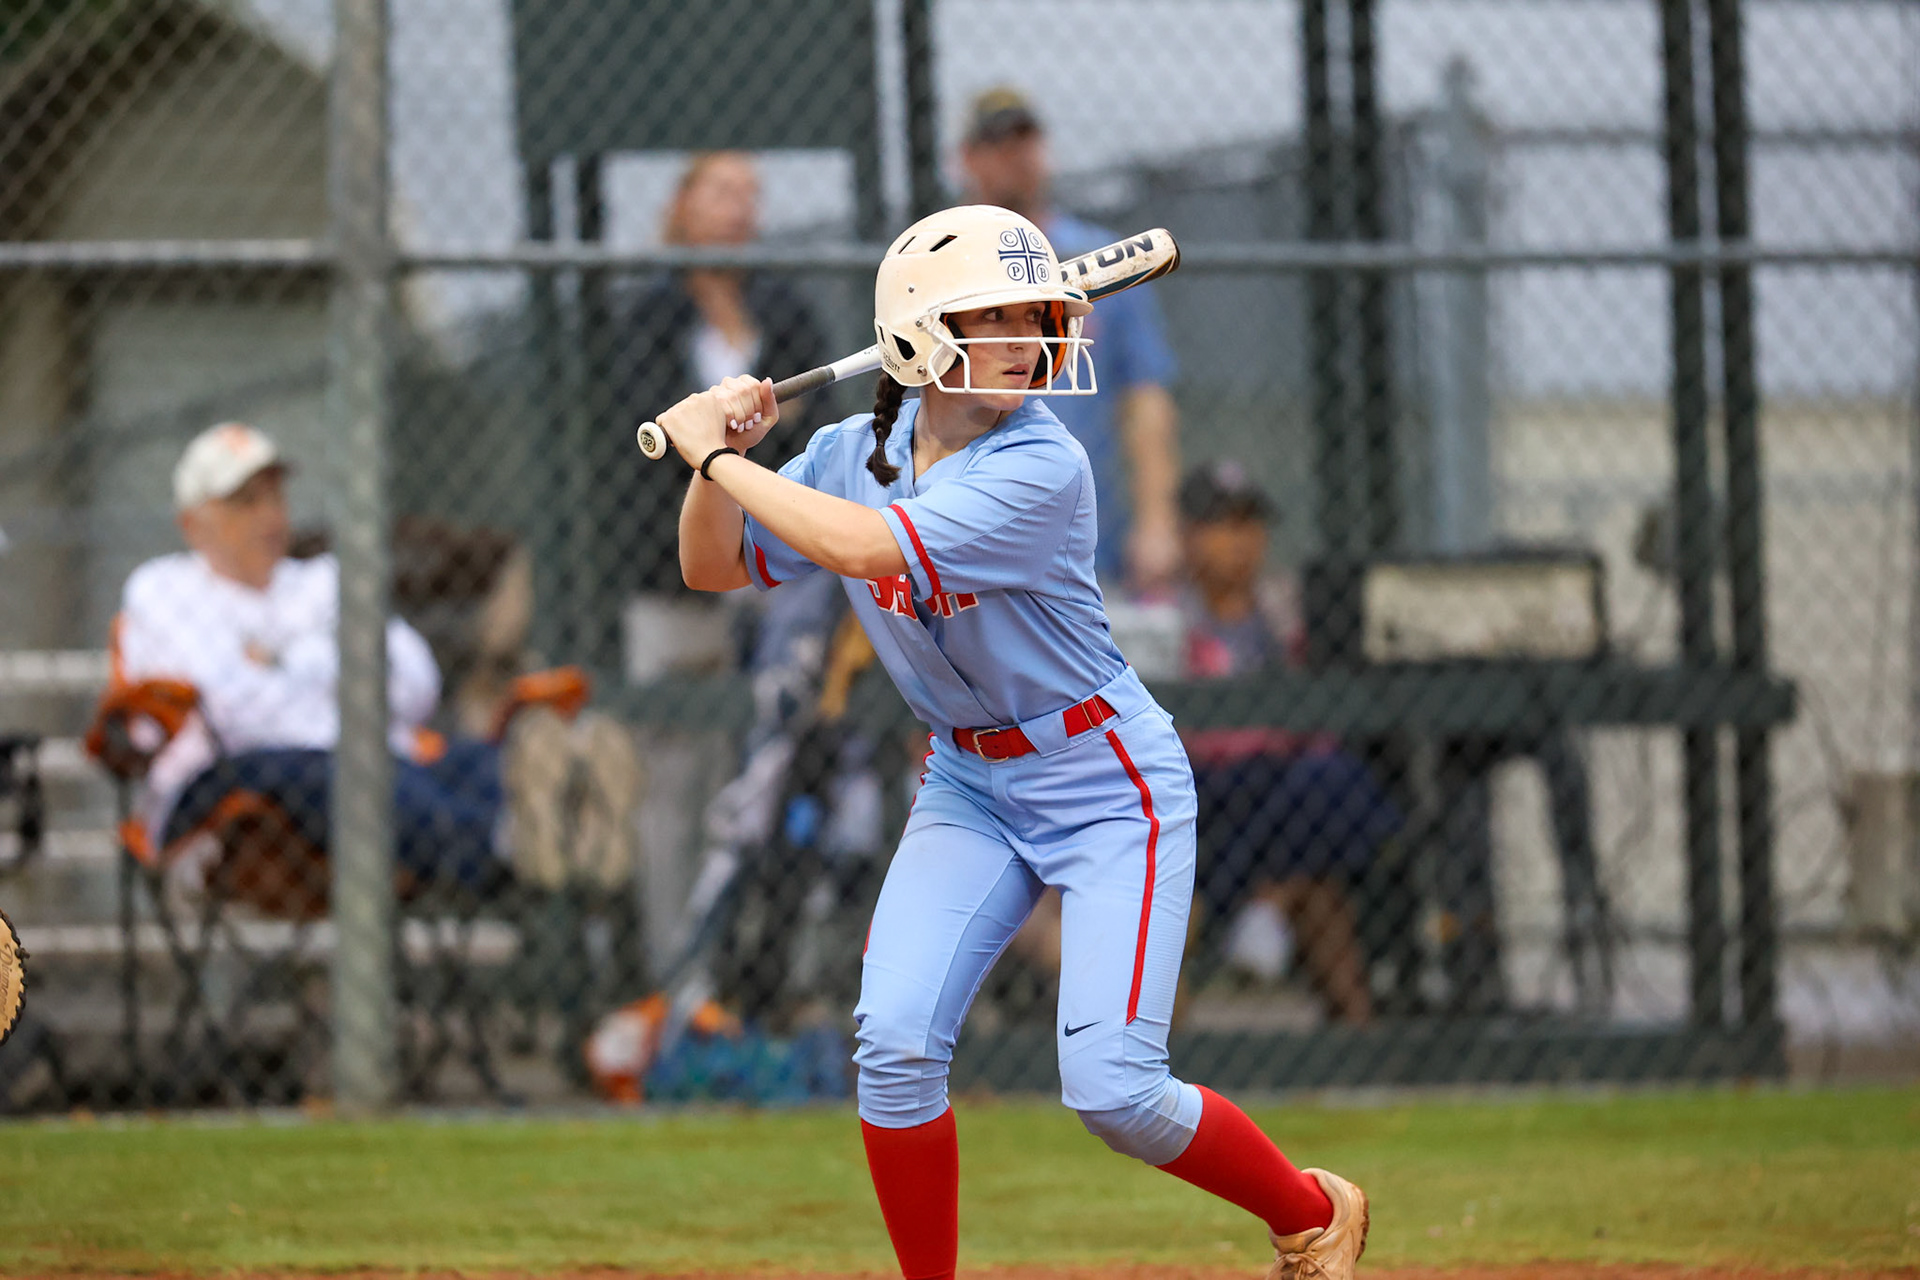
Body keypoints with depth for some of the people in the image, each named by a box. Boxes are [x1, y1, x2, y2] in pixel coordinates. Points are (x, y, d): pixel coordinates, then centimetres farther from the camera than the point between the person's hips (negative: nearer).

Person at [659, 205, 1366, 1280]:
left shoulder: (1043, 468, -24)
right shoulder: (854, 455, -3)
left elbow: (863, 547, -35)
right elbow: (715, 567, 5)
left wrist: (719, 454, -26)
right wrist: (719, 454, -13)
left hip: (1108, 785, -6)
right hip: (969, 787, 6)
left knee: (1113, 1090, -12)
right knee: (895, 1045, -13)